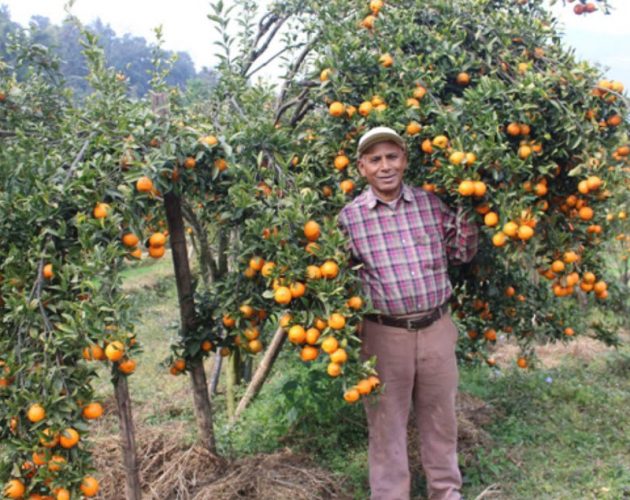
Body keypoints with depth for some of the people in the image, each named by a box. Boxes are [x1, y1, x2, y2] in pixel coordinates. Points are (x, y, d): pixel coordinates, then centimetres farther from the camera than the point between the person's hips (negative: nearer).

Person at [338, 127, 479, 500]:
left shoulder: (432, 203, 2)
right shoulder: (350, 216, -4)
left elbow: (460, 254, 9)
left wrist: (466, 211, -5)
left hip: (437, 328, 3)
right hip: (385, 334, -2)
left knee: (440, 418, 17)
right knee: (387, 424, 10)